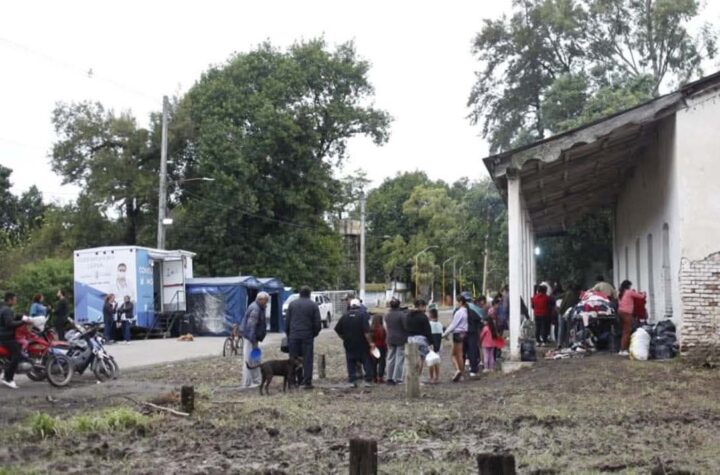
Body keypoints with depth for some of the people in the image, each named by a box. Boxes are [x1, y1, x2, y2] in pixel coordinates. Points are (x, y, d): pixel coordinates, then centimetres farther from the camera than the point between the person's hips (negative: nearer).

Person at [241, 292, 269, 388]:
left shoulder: (258, 308, 14)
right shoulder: (255, 309, -19)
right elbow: (251, 326, -25)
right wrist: (254, 342, -24)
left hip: (253, 338, 11)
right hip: (250, 338, -11)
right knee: (250, 361, -6)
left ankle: (256, 381, 22)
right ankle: (247, 384, -2)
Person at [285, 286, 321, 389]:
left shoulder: (292, 304, 6)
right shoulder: (313, 305, -1)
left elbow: (287, 321, 7)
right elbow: (317, 322, -2)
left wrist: (288, 334, 16)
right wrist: (315, 333, 12)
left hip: (294, 336, 2)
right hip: (307, 336, -2)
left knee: (294, 359, 8)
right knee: (307, 359, 0)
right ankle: (307, 382, -3)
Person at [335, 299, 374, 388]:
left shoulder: (345, 315, 2)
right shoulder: (362, 315, -9)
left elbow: (337, 330, 6)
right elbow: (366, 331, -17)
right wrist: (370, 342, -13)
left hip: (349, 344, 3)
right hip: (362, 344, -2)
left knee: (351, 363, 10)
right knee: (366, 361, 7)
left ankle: (352, 381, 5)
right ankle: (368, 380, 4)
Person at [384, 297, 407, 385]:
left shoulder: (387, 315, 3)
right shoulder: (401, 314, -15)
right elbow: (406, 327, -15)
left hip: (390, 339, 5)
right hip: (401, 339, -5)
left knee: (390, 359, 12)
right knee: (399, 359, 0)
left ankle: (390, 378, 15)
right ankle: (397, 379, 0)